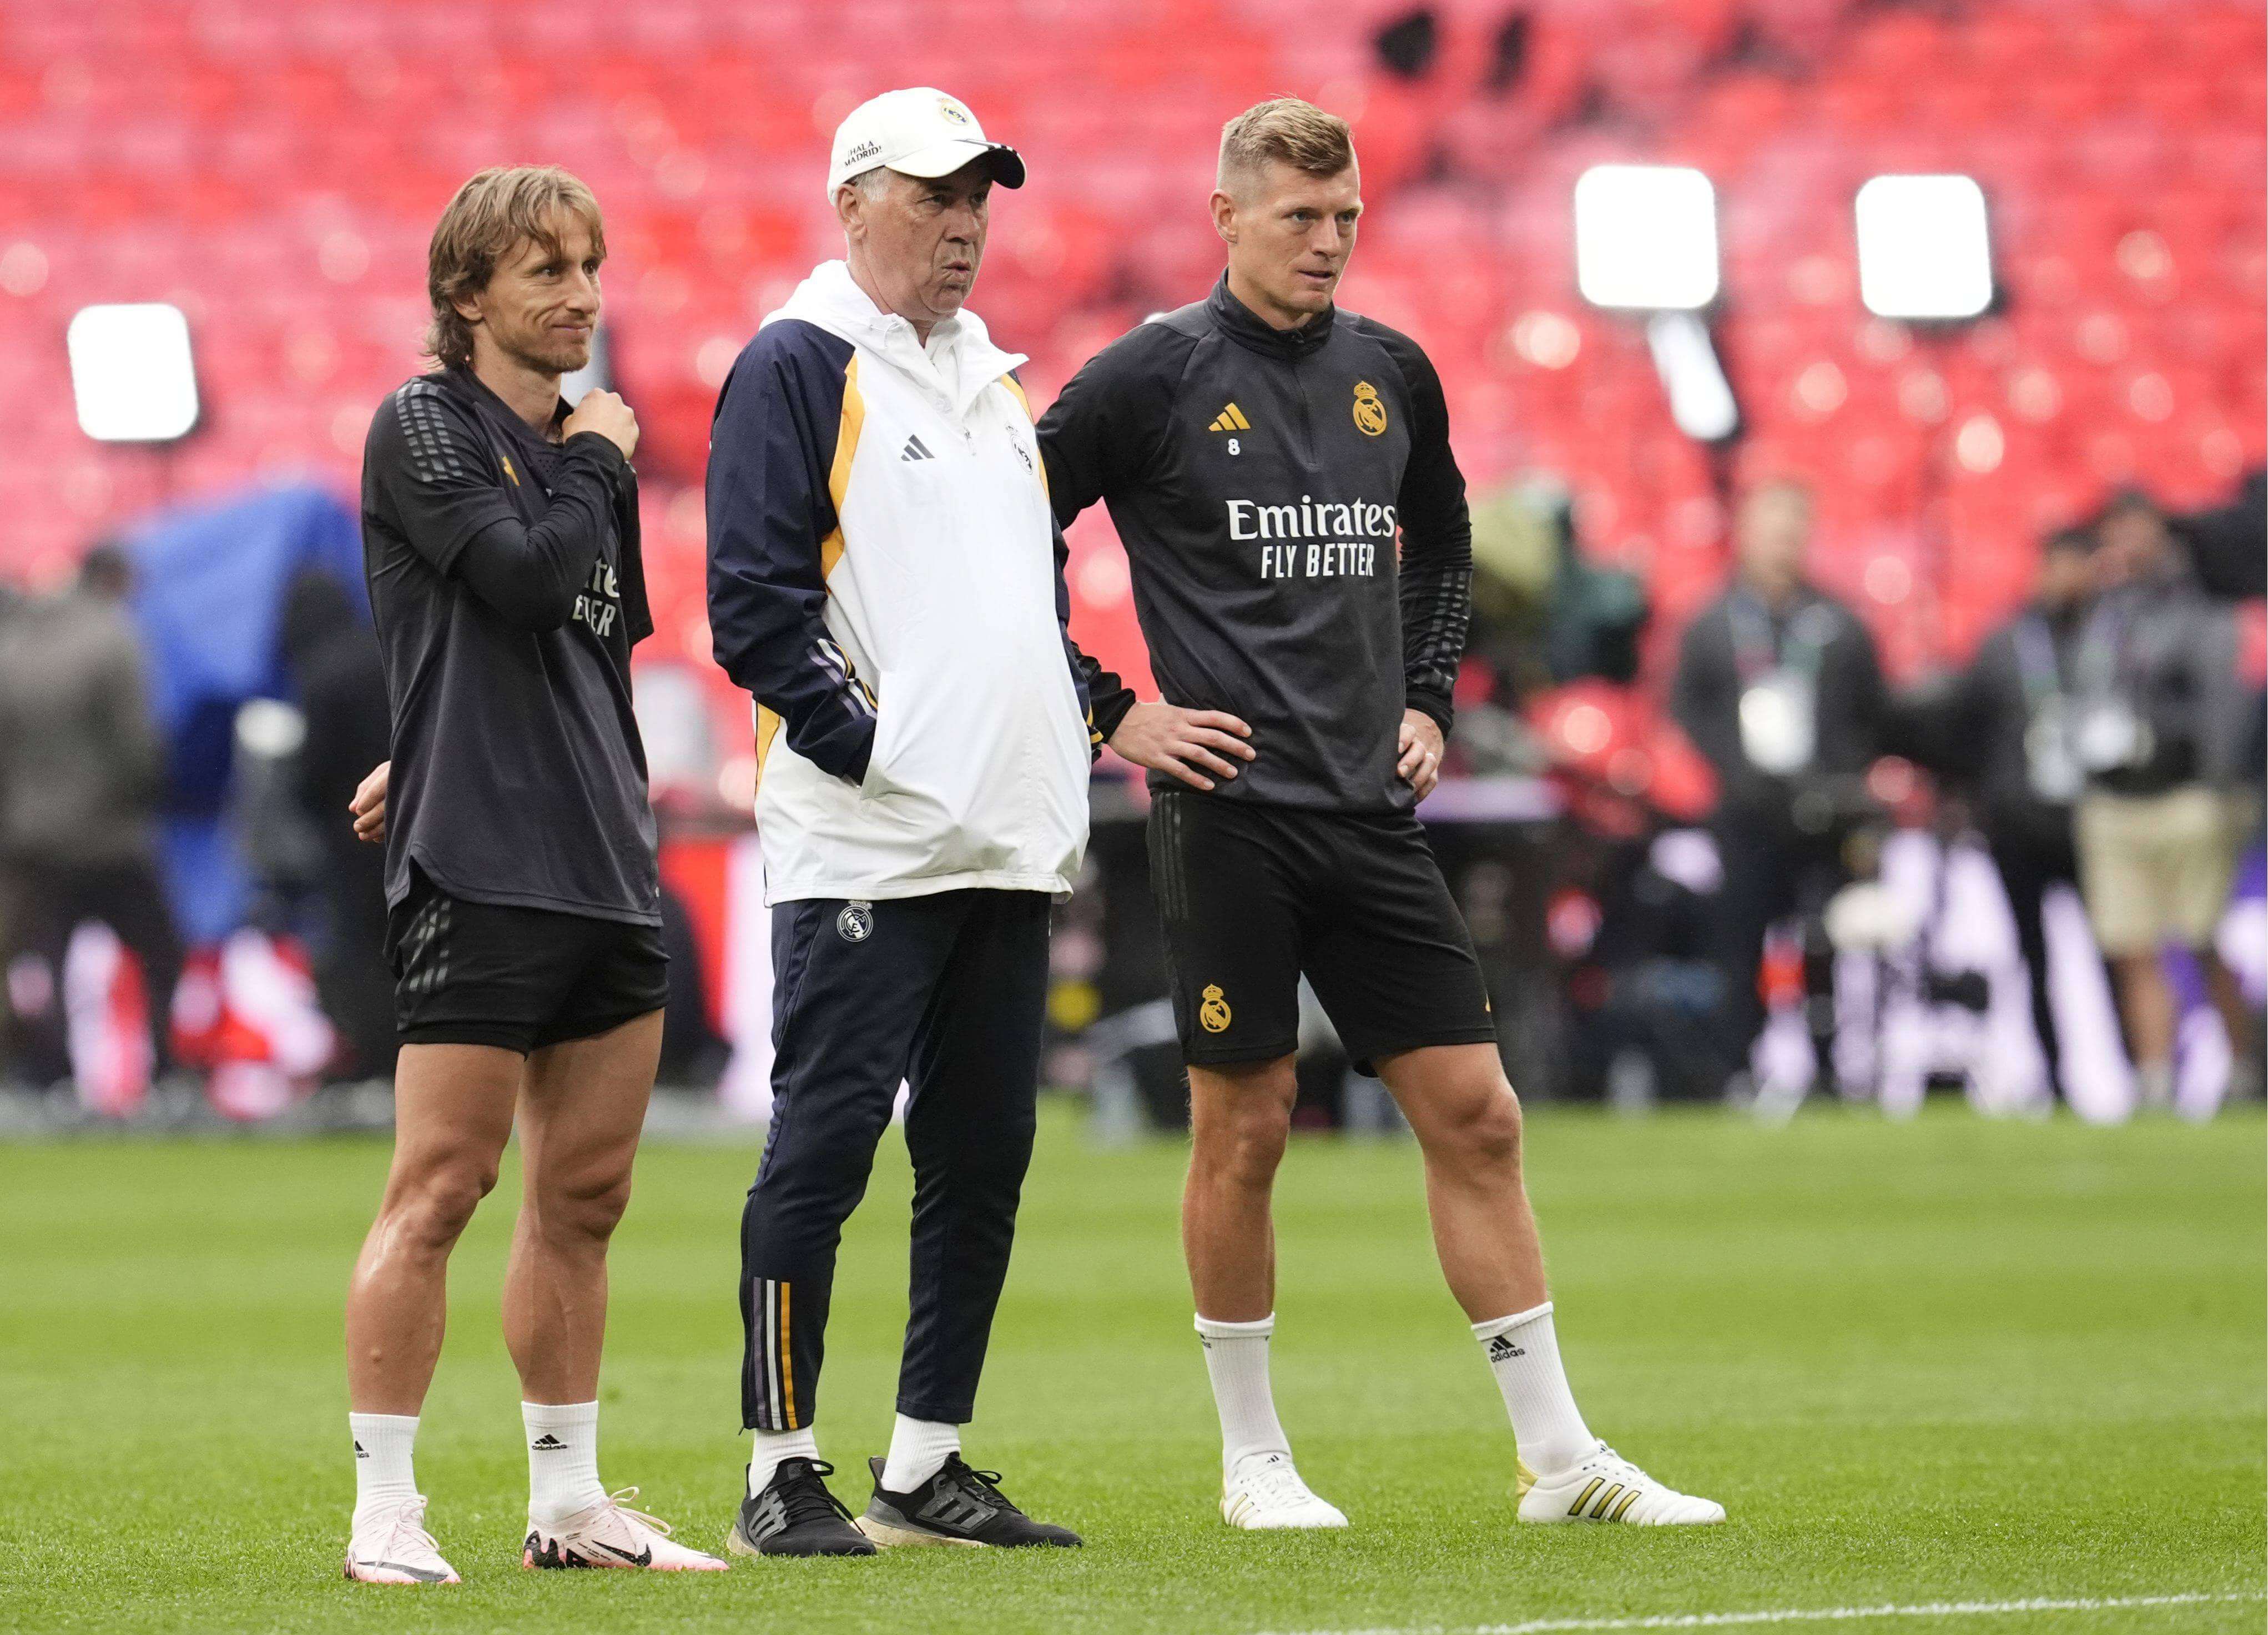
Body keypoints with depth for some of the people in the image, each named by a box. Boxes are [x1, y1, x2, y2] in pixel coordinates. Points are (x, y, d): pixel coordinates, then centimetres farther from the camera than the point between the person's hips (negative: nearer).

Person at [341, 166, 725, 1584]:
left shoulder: (578, 445, 18)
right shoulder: (423, 428, -4)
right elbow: (523, 573, -18)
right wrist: (597, 463, -2)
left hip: (607, 867, 8)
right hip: (479, 875, -8)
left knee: (587, 1195, 10)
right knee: (442, 1186, -8)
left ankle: (570, 1501, 17)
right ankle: (386, 1510, -5)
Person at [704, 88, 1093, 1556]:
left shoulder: (990, 377, 20)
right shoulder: (798, 369, -5)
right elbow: (754, 599, -12)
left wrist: (1073, 728, 13)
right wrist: (864, 746, -16)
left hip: (1012, 843, 8)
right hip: (865, 847, -8)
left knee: (984, 1157, 8)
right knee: (824, 1145, -7)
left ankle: (926, 1468, 15)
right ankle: (783, 1474, -3)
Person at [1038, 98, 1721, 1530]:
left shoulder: (1391, 374, 11)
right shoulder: (1156, 376, -5)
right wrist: (1107, 712, -7)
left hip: (1372, 812, 5)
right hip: (1226, 809, -5)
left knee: (1476, 1112, 2)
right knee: (1244, 1126, -1)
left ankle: (1560, 1459, 7)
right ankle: (1254, 1461, 12)